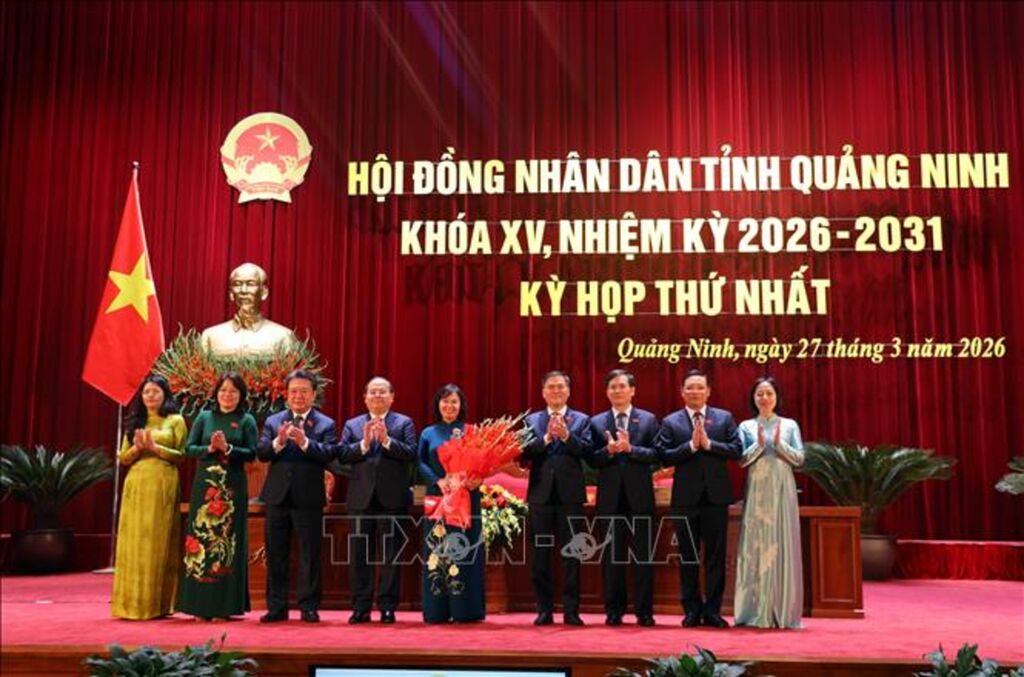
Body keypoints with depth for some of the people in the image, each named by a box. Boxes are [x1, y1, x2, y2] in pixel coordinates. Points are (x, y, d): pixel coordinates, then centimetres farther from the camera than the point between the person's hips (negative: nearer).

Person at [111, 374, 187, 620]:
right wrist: (137, 447, -7)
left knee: (158, 542, -3)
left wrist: (155, 447, -13)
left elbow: (181, 455, -1)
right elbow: (123, 458, 12)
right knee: (134, 542, 1)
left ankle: (157, 604, 1)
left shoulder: (175, 420, 6)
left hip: (162, 486, -3)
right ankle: (132, 602, 6)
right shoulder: (134, 422, 16)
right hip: (136, 485, 4)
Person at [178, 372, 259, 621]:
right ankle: (200, 604, 7)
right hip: (205, 485, 2)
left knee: (227, 541, -1)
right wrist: (209, 448, -11)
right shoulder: (204, 418, 11)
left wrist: (227, 448, -15)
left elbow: (251, 453, -2)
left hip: (232, 487, -2)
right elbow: (189, 448, 6)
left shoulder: (246, 420, 5)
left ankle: (224, 605, 5)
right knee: (201, 538, 0)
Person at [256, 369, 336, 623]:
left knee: (309, 555, 2)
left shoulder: (325, 424, 1)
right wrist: (278, 442, -21)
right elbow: (260, 453, -2)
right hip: (277, 496, 3)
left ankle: (309, 607, 11)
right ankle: (276, 607, 18)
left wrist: (304, 442, -28)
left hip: (308, 498, -3)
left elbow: (328, 455, -14)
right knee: (275, 554, 9)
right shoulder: (273, 421, 10)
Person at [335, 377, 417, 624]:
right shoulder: (352, 425, 13)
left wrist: (387, 440, -17)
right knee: (359, 555, 5)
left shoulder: (404, 423, 7)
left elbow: (411, 454, -7)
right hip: (361, 499, 2)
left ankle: (387, 606, 9)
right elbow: (342, 455, 0)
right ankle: (361, 607, 12)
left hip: (393, 499, -2)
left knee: (391, 555, 2)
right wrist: (364, 443, -14)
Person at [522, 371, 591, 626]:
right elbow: (525, 454, -3)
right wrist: (546, 438, -16)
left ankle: (571, 610, 9)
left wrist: (566, 436, -20)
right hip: (541, 494, 2)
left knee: (571, 554, 2)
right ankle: (544, 610, 14)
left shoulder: (581, 420, 7)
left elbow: (587, 450, -8)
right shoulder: (532, 420, 10)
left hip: (570, 494, -1)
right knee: (540, 555, 6)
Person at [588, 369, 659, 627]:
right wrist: (609, 450, -19)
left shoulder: (648, 419, 5)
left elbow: (656, 455, -5)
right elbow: (592, 460, 0)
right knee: (611, 555, 6)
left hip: (640, 495, -1)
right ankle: (614, 610, 15)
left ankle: (644, 611, 11)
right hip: (610, 496, 1)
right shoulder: (596, 422, 7)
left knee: (643, 555, 3)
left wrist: (630, 448, -19)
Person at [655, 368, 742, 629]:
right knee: (687, 556, 6)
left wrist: (708, 443, -14)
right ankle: (692, 610, 16)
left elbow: (736, 450, -4)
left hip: (716, 495, 1)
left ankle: (712, 610, 12)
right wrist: (691, 445, -16)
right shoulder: (670, 422, 3)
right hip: (685, 497, 0)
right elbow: (664, 456, -7)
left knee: (715, 555, 4)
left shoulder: (725, 418, 6)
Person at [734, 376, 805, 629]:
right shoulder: (746, 426, 8)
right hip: (757, 492, 0)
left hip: (782, 491, 0)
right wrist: (759, 443, -14)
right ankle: (757, 611, 4)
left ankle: (784, 611, 6)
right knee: (756, 546, -1)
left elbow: (799, 458, 2)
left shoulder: (789, 425, 9)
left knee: (783, 546, 0)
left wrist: (779, 443, -12)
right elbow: (742, 459, 0)